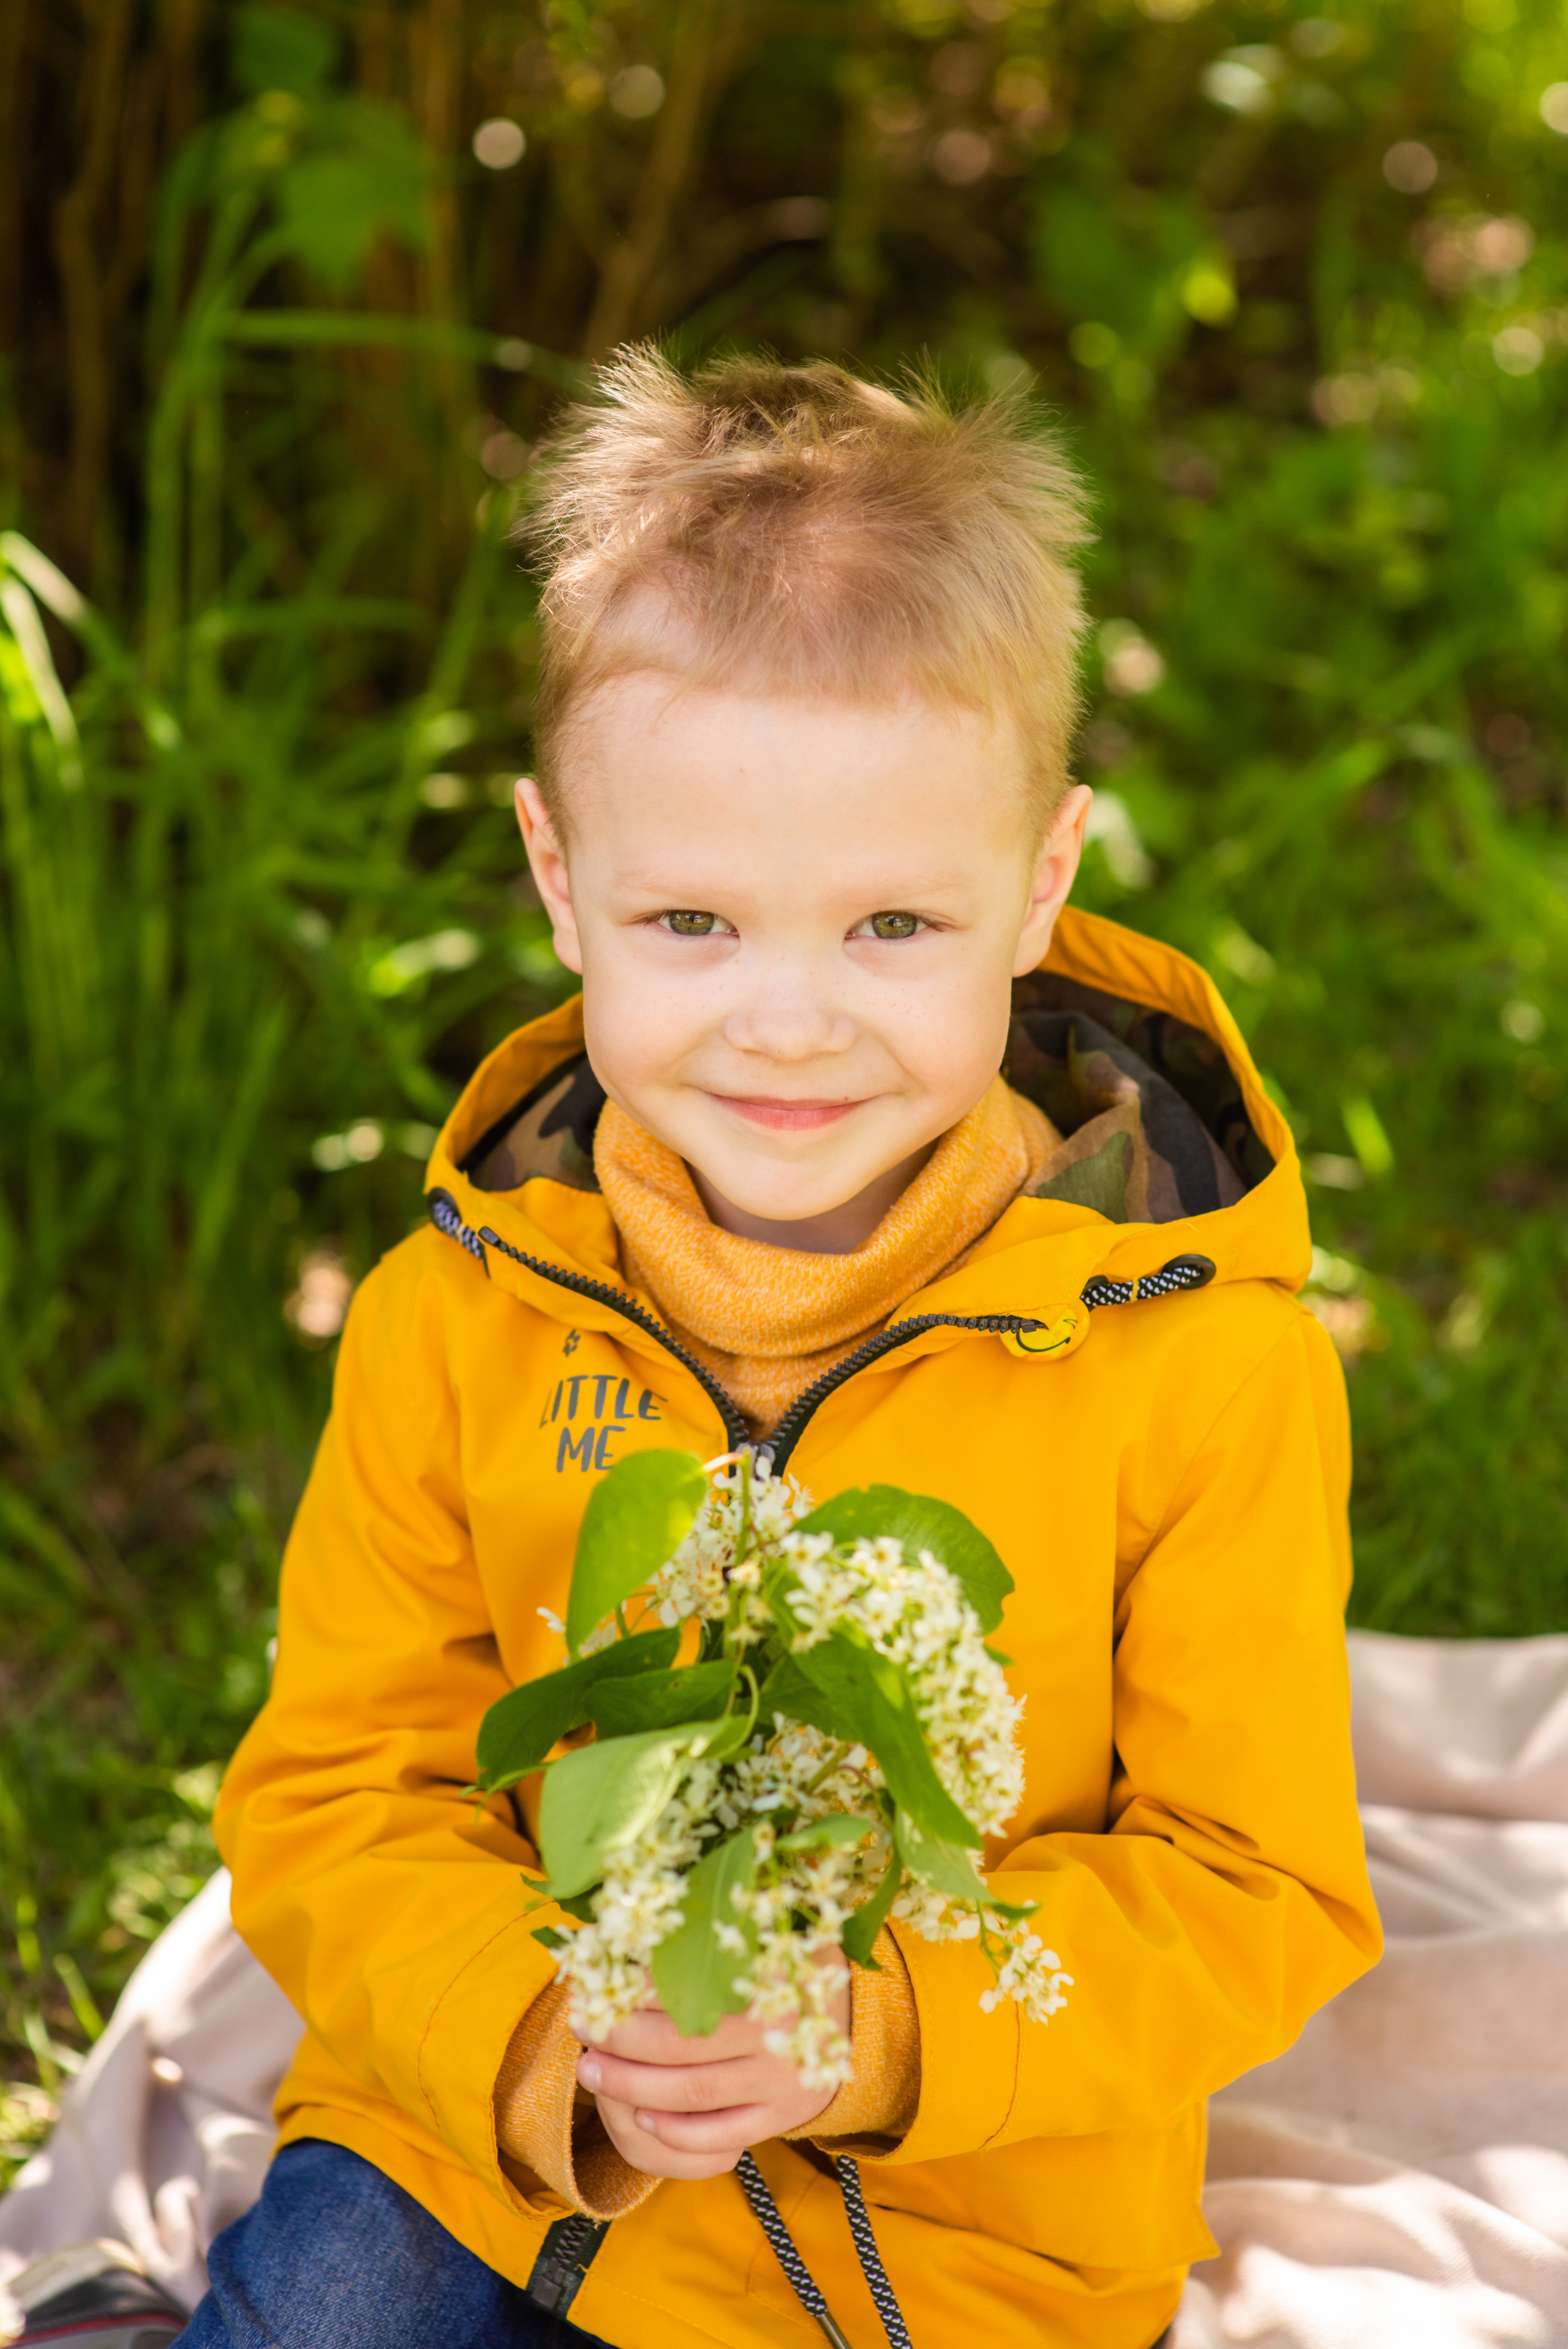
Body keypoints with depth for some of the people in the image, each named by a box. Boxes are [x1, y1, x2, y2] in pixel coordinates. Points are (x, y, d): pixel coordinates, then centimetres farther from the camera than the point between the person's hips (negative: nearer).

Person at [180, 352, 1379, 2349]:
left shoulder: (1203, 1360, -14)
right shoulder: (459, 1313, -7)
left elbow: (1254, 1887, -9)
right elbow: (336, 1793, -2)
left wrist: (885, 2028, -26)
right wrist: (539, 2045, -22)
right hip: (476, 2154, 2)